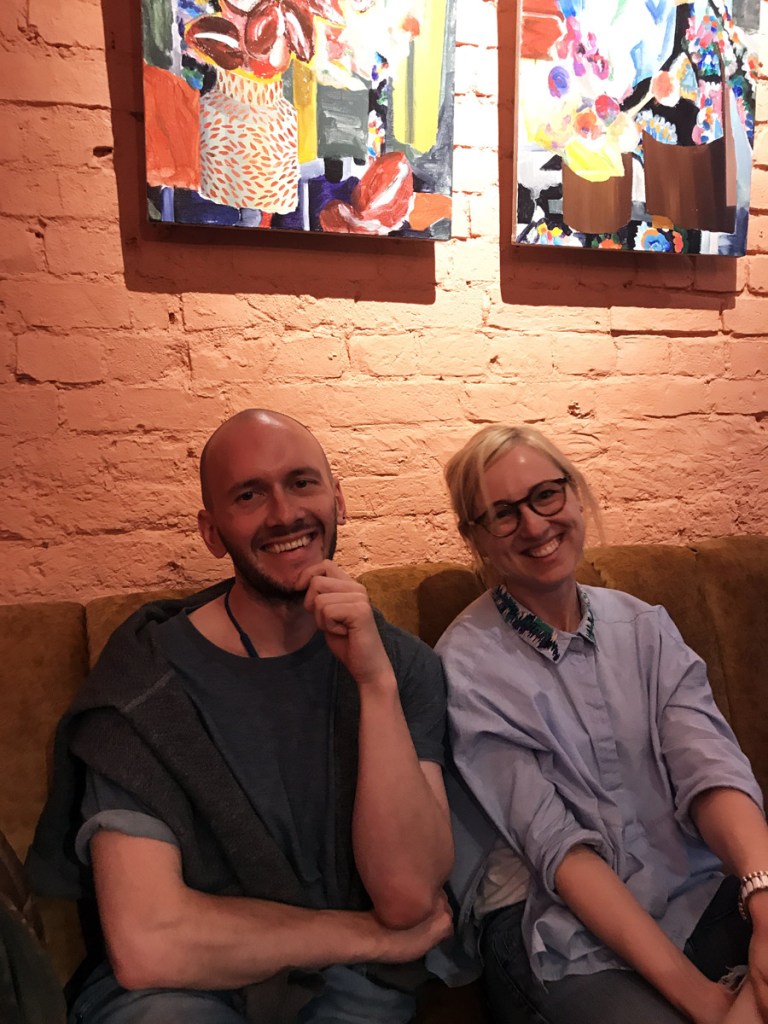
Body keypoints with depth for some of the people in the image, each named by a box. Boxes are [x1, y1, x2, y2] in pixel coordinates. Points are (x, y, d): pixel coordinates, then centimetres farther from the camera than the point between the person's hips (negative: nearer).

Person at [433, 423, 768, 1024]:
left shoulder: (645, 627, 5)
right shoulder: (467, 666, -9)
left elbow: (709, 767, -9)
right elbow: (556, 845, -14)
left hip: (700, 895, 4)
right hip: (558, 926, -4)